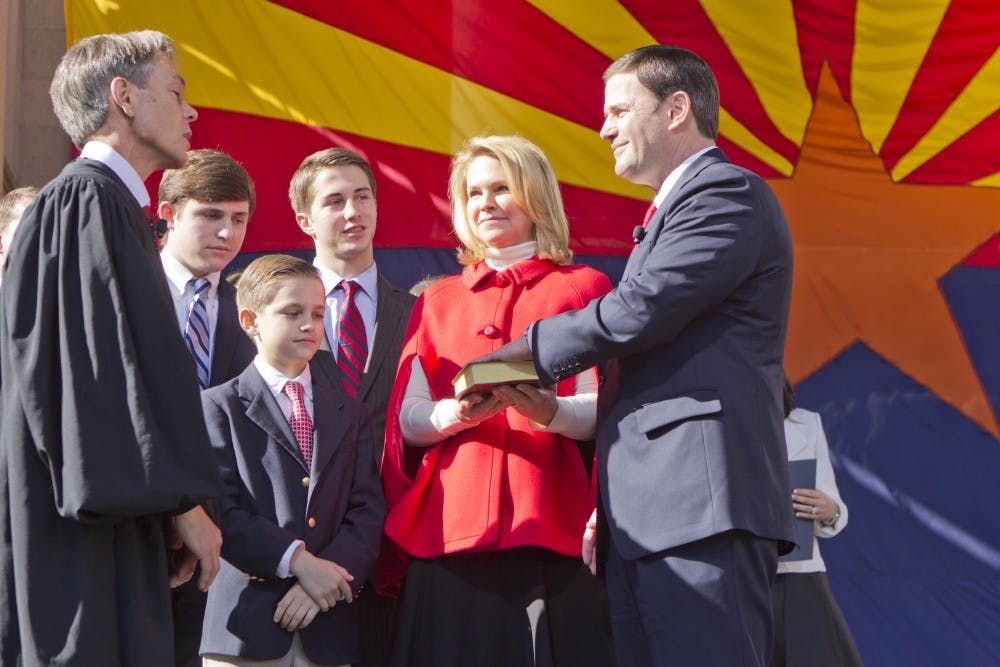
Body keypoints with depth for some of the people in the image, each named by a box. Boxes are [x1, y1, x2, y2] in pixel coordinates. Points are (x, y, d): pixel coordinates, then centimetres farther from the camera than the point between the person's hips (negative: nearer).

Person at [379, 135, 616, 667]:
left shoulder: (582, 289, 11)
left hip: (549, 533, -2)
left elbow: (601, 411, 1)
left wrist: (550, 411, -21)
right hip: (450, 531, 2)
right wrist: (458, 413, -13)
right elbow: (407, 420, 9)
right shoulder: (437, 303, 19)